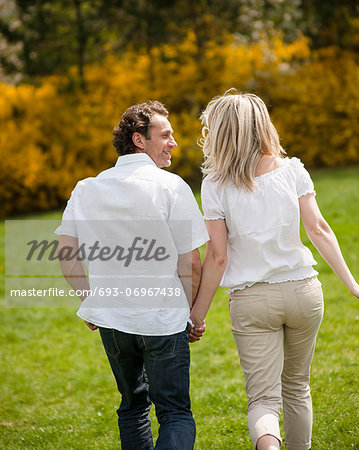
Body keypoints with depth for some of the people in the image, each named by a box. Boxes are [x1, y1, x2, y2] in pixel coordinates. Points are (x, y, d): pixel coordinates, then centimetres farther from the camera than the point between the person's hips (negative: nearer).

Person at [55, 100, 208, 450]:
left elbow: (65, 250, 3)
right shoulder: (171, 186, -10)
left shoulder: (87, 189, 4)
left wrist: (90, 299, 14)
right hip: (163, 317, -5)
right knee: (176, 414, 1)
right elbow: (189, 261, -10)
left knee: (133, 404, 23)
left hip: (111, 316, 5)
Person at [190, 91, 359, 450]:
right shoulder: (292, 170, -2)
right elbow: (318, 230, -6)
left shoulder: (216, 186, -8)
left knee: (263, 398, -1)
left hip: (252, 300, -3)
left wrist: (198, 311, 2)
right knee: (296, 386, 22)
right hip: (303, 290, 3)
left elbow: (217, 257, -8)